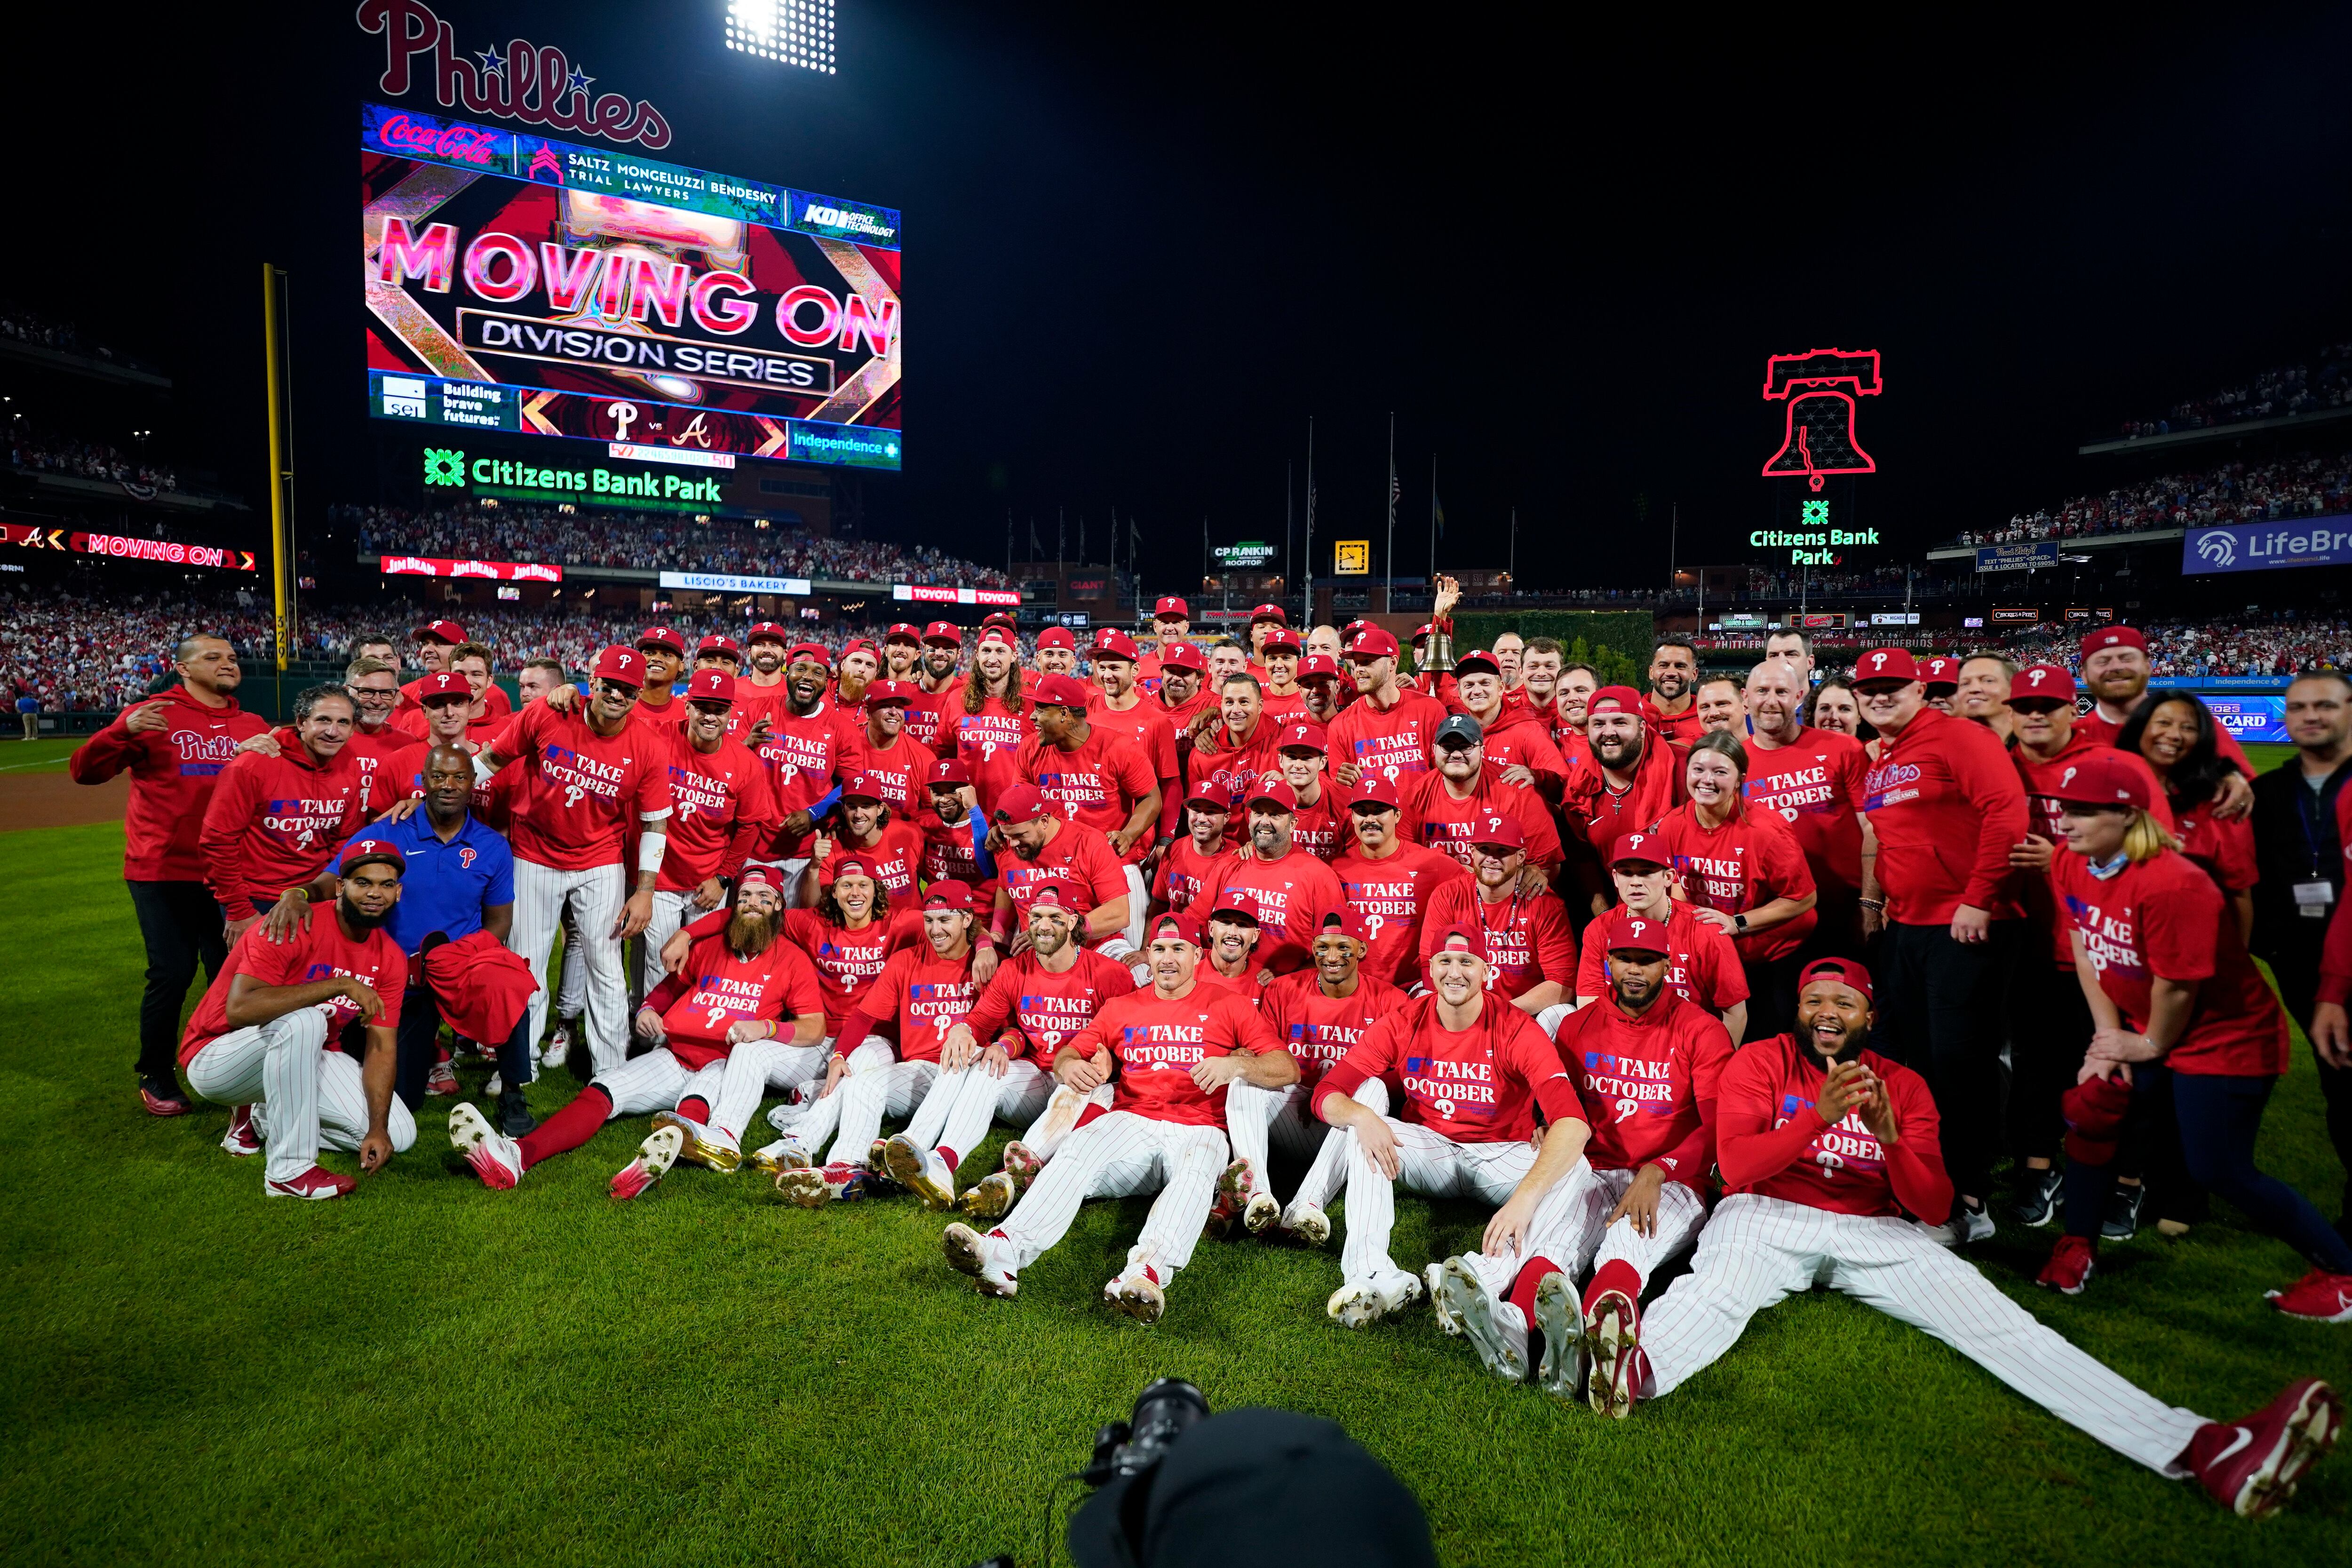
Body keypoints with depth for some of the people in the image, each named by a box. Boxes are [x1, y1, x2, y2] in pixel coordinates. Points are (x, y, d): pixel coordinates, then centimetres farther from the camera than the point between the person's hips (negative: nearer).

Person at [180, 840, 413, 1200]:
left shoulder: (390, 959, -5)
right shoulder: (294, 928, -24)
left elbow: (381, 1049, -8)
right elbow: (238, 1008, -37)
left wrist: (378, 1129, -20)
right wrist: (340, 985, -39)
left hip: (301, 1059, 6)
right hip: (215, 1062, -6)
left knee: (398, 1134, -10)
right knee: (303, 1020, -37)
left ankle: (261, 1119, 11)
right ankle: (289, 1171, -28)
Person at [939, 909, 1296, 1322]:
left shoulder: (1230, 1008, 15)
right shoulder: (1121, 1008, 26)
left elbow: (1289, 1069, 5)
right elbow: (1068, 1054, 20)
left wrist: (1236, 1065, -16)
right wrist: (1070, 1067, -6)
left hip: (1198, 1129, -2)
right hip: (1131, 1124, 2)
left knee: (1196, 1174, -38)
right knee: (1075, 1153, -30)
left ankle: (1146, 1271, -62)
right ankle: (1003, 1251, -50)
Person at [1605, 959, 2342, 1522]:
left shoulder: (1904, 1086, 12)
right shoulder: (1759, 1063, 3)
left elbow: (1933, 1204, 3)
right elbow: (1735, 1165, -11)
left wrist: (1890, 1135, -17)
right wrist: (1820, 1115, -24)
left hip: (1872, 1233, 3)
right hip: (1766, 1217, -3)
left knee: (1995, 1319, -16)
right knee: (1716, 1291, -36)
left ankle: (2200, 1449, -29)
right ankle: (1633, 1370, -66)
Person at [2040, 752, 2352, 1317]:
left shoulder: (2170, 884, -32)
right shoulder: (2071, 867, -7)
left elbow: (2178, 985, -24)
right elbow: (2085, 950, 3)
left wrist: (2151, 1047, -8)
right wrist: (2109, 1034, 1)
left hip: (2226, 1039, -7)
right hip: (2144, 1035, 7)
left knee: (2218, 1170, -3)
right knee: (2089, 1113, 1)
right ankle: (2078, 1247, 19)